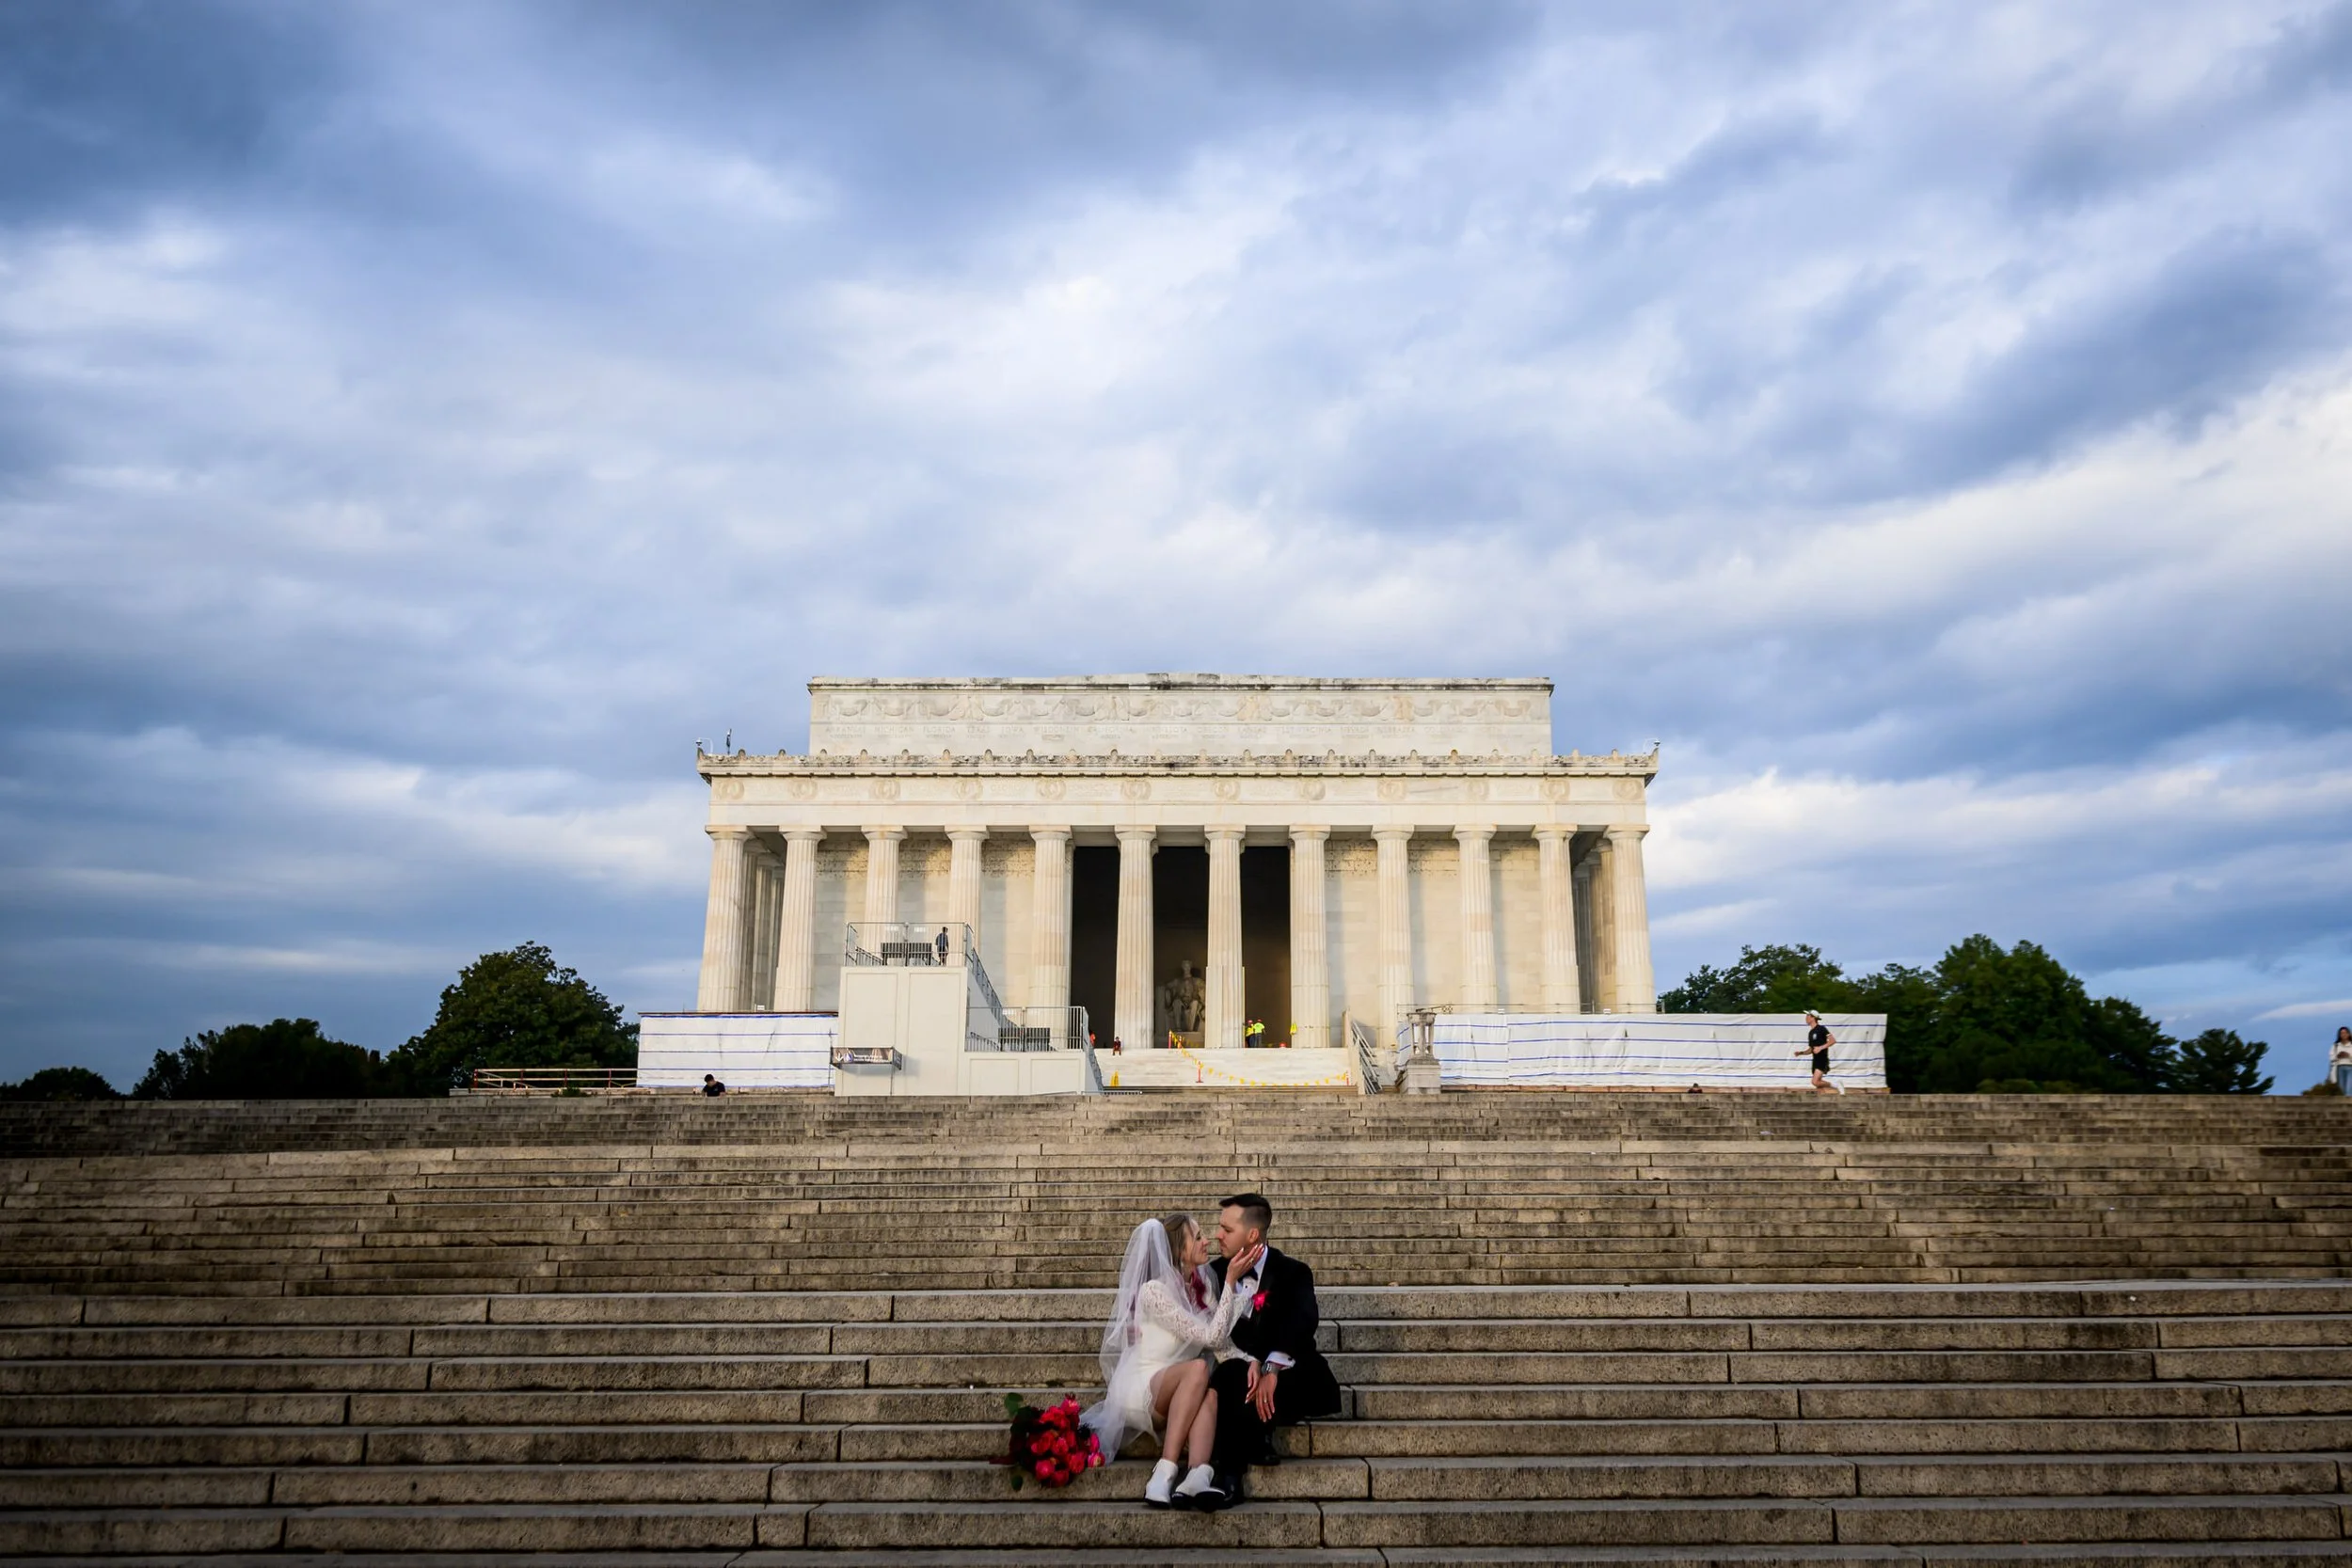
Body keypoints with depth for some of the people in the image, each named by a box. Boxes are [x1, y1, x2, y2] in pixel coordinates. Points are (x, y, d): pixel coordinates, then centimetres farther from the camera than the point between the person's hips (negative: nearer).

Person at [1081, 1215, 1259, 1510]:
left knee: (1211, 1391, -31)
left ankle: (1197, 1477, -52)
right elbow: (1212, 1337, -20)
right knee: (1199, 1368, -35)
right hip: (1138, 1389, -5)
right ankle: (1164, 1473, -43)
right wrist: (1230, 1281, -19)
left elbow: (1224, 1341, -1)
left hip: (1180, 1395, 5)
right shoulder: (1154, 1291, -15)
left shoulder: (1203, 1285, 9)